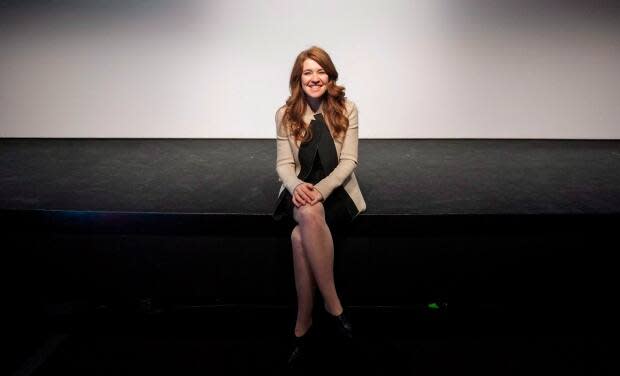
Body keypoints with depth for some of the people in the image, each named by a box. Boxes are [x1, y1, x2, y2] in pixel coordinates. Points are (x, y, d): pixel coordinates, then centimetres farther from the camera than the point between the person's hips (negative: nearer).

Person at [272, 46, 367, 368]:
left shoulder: (347, 109, -1)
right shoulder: (285, 114, 4)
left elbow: (349, 161, -6)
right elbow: (284, 164, 1)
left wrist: (321, 189, -23)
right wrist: (297, 186, -23)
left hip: (337, 190, -1)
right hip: (300, 192, 1)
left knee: (301, 237, -32)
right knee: (309, 214, -37)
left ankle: (303, 323, -14)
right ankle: (333, 303, -23)